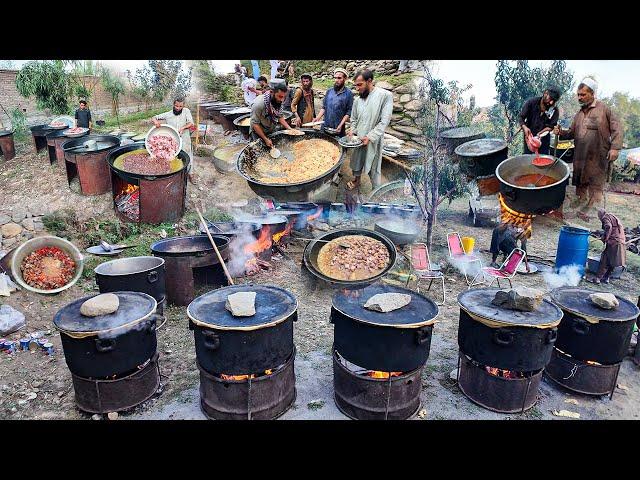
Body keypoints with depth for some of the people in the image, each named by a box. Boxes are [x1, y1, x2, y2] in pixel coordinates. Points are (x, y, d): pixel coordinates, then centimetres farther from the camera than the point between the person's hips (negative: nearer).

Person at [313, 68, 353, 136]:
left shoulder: (348, 94, -5)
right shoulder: (329, 91, 10)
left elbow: (349, 112, -8)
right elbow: (324, 107, 15)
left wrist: (341, 125, -18)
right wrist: (318, 118, -1)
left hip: (338, 129, -4)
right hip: (325, 127, 4)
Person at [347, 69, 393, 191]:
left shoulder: (385, 95, -13)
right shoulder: (357, 100, 5)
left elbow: (384, 121, -16)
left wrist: (370, 137, -22)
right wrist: (352, 130, -3)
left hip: (373, 140, -5)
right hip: (357, 139, 5)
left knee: (374, 168, 2)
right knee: (357, 161, 19)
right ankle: (357, 181, 42)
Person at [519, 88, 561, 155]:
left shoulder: (554, 111, -10)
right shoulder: (532, 102, -12)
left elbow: (550, 126, -10)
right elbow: (521, 117, -11)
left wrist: (540, 133, -27)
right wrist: (524, 127, -30)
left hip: (543, 139, 1)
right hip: (529, 137, -1)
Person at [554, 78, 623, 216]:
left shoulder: (603, 109, -7)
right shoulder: (579, 114, 12)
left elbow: (616, 129, -8)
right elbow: (572, 132, 15)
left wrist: (615, 148, -16)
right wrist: (561, 132, -6)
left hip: (598, 156, -6)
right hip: (580, 155, 6)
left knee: (596, 182, 1)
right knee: (580, 178, 16)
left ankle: (592, 205, 11)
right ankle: (581, 198, 35)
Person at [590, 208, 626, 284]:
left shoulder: (606, 217, -1)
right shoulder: (615, 217, 24)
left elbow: (608, 227, -20)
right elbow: (622, 227, 27)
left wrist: (605, 238, -14)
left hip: (613, 242, -8)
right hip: (621, 241, 8)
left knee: (604, 261, -7)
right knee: (612, 262, 13)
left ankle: (597, 278, -8)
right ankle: (606, 278, 18)